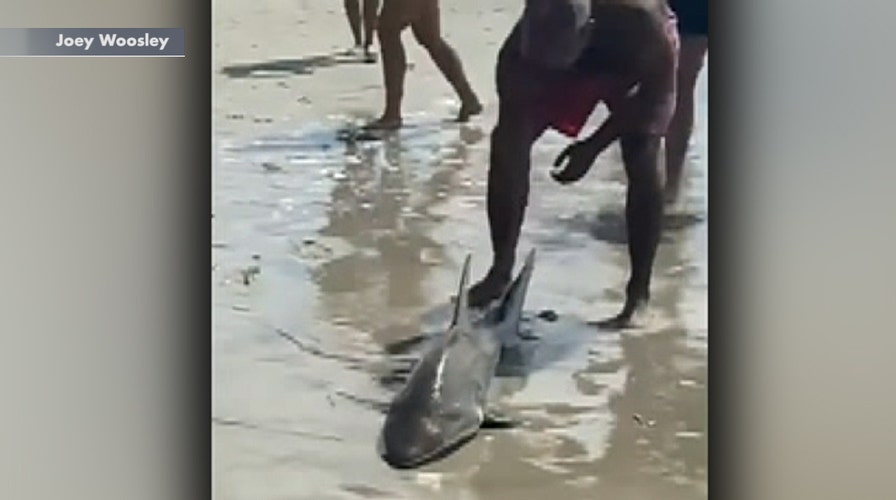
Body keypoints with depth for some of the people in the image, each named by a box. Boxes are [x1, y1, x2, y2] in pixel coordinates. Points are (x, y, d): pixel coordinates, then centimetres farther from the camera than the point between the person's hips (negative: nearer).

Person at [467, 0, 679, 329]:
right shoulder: (519, 54, -37)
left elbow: (657, 92, -23)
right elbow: (511, 153, -33)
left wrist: (593, 147, -27)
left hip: (636, 62, -2)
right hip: (575, 64, 2)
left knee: (640, 160, -20)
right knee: (506, 145, -11)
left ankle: (638, 292, -8)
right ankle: (500, 271, 4)